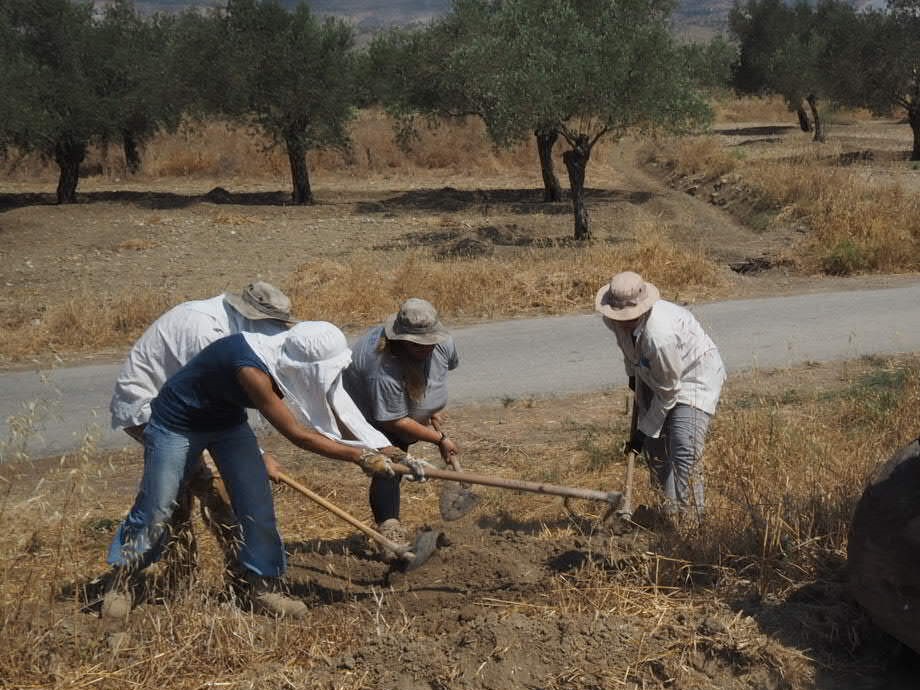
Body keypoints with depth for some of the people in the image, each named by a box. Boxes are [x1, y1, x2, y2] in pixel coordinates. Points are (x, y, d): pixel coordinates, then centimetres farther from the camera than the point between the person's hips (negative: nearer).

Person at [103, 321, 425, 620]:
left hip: (227, 421, 7)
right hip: (177, 423, -7)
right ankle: (121, 583, 19)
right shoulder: (252, 371, -39)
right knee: (155, 510, -1)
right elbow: (297, 435, -35)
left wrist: (384, 451, -12)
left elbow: (337, 410, -6)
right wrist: (360, 457, -30)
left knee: (257, 506, -1)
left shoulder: (288, 361, -17)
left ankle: (265, 588, 9)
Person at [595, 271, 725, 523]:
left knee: (684, 450, -19)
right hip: (654, 375, 8)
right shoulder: (612, 319, -18)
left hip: (694, 373, -8)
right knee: (653, 446, 6)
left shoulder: (660, 334, -40)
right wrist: (632, 373, 23)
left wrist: (645, 430, -18)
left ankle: (688, 518, -8)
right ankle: (669, 511, 19)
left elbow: (668, 391, -27)